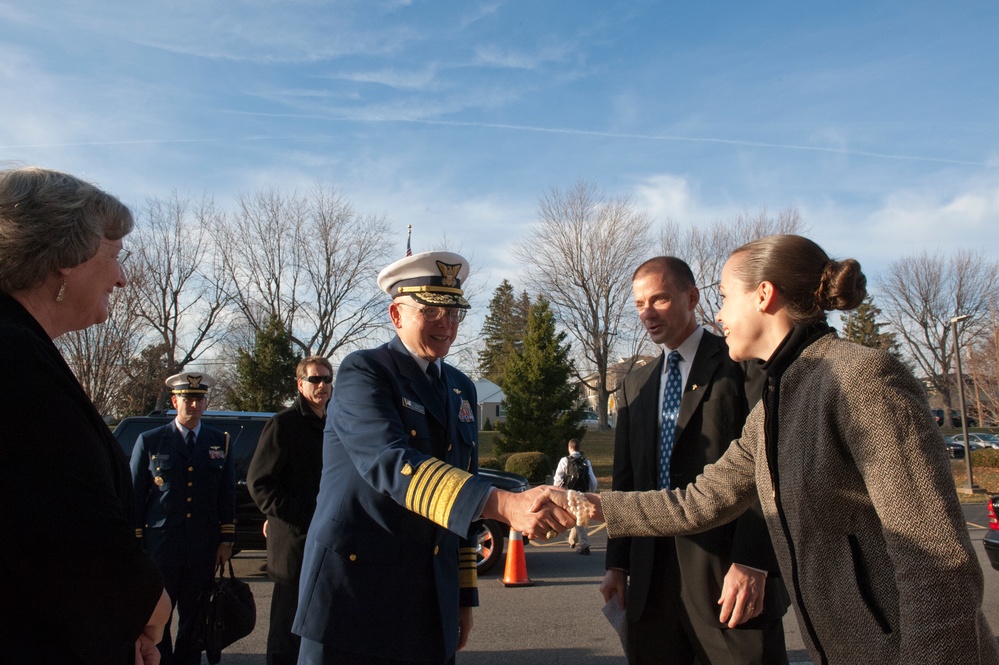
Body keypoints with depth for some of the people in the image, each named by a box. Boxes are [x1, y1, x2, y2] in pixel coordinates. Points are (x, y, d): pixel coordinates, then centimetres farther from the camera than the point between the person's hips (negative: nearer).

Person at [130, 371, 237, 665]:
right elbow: (135, 495, 1)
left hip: (203, 550, 2)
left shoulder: (220, 441, 8)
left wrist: (226, 539, 4)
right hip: (160, 548, -2)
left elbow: (228, 493, 9)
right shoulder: (149, 441, 1)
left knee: (194, 620, 11)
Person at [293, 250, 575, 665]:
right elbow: (392, 464, -26)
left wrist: (464, 594, 13)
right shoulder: (362, 373, -9)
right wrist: (504, 505, -37)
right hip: (355, 596, -5)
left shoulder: (462, 390, 11)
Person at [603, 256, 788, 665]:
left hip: (730, 571, -5)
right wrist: (617, 563, 10)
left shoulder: (742, 364, -2)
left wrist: (751, 562, -17)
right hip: (651, 575, 5)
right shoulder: (635, 386, 16)